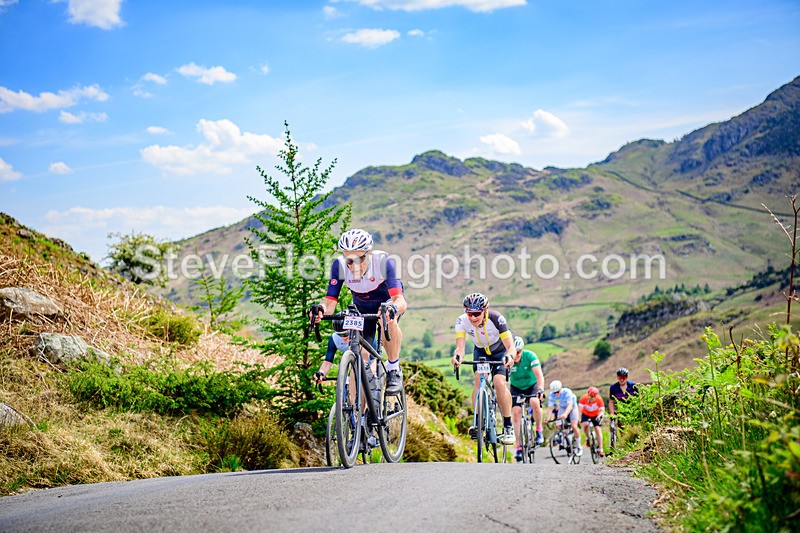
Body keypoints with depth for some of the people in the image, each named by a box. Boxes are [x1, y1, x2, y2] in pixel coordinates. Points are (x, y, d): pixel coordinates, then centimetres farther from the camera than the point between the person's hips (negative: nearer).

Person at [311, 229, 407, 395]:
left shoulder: (383, 262, -36)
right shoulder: (339, 266, -28)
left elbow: (400, 300, -45)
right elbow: (330, 301, -30)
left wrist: (392, 309, -69)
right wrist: (321, 309, -54)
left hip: (387, 301, -4)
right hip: (363, 308, 4)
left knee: (387, 320, -38)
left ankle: (394, 371, -20)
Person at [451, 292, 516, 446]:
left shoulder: (496, 319, -35)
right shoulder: (462, 321, -27)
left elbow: (511, 347, -39)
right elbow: (460, 346, -35)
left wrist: (510, 356, -62)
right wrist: (457, 356, -59)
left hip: (500, 352, -3)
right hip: (481, 351, 3)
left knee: (499, 383, -23)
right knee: (479, 380, -23)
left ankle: (508, 427, -13)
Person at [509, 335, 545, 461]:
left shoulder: (530, 356, -27)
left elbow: (539, 375, -35)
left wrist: (540, 390, -50)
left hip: (532, 385, -2)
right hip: (516, 388, 2)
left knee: (535, 403, -31)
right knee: (516, 412, -15)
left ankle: (539, 429, -6)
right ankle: (519, 446, -8)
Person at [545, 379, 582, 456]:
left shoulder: (567, 392, -34)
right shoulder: (551, 395, -24)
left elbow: (570, 405, -45)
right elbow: (550, 407, -27)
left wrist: (565, 414, -62)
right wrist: (548, 418, -44)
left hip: (572, 408, -4)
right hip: (562, 408, 4)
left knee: (574, 426, -16)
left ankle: (578, 447, -2)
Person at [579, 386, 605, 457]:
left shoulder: (599, 399, -27)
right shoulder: (584, 398, -28)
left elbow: (602, 409, -26)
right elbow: (580, 408, -32)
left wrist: (599, 416, -46)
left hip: (596, 415, 0)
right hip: (586, 415, 0)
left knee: (598, 429, -13)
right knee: (585, 425, -28)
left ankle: (600, 449, -8)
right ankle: (588, 438, 1)